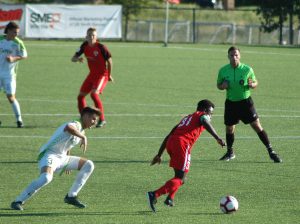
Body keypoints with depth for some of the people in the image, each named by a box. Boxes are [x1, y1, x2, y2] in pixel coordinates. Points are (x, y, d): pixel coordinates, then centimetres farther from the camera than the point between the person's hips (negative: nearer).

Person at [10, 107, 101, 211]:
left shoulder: (80, 131, 16)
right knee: (46, 178, -37)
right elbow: (68, 128, -43)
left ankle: (71, 196, 7)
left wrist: (67, 165, 40)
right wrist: (83, 137, -35)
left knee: (88, 165, 7)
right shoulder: (75, 125, -15)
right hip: (49, 155, -10)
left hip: (62, 157, 10)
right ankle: (18, 201, -27)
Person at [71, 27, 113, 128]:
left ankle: (102, 119, -16)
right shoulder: (85, 46, -2)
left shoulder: (101, 47, -18)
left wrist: (109, 75, -1)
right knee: (80, 96, 6)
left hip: (102, 74, -7)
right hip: (92, 74, 7)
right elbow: (73, 58, 1)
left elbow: (109, 61, -8)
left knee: (94, 94, -26)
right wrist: (77, 59, -24)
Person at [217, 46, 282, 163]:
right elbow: (218, 85, 12)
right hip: (231, 102, 2)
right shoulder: (223, 70, -2)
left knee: (257, 126, -7)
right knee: (229, 128, 8)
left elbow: (255, 82, 6)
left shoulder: (247, 69, -6)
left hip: (245, 101, -2)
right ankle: (230, 153, 31)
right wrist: (223, 86, -12)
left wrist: (252, 84, -18)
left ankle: (271, 151, -2)